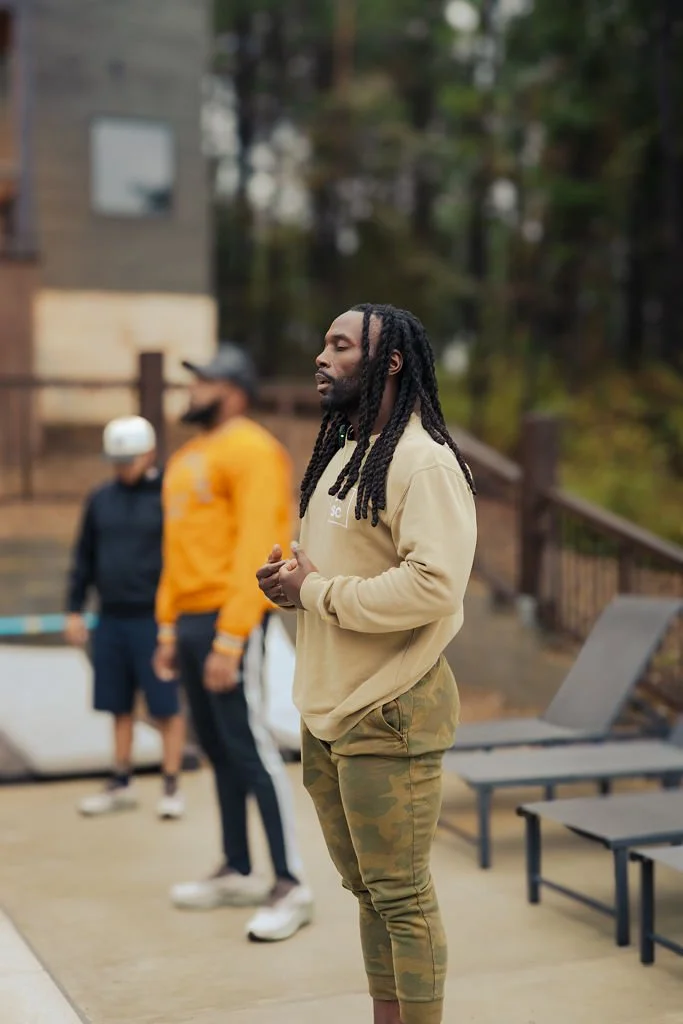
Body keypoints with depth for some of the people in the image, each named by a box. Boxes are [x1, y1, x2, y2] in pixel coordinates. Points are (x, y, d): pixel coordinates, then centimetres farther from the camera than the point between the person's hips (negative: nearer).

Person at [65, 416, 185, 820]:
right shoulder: (101, 499, 9)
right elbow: (85, 557, 14)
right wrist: (75, 609, 10)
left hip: (156, 620, -5)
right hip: (112, 619, 5)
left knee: (167, 707, 1)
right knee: (120, 707, 12)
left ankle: (172, 788, 9)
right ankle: (121, 785, 23)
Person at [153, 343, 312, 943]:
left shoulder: (250, 451, -9)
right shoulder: (188, 458, 20)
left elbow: (254, 547, -17)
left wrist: (230, 638, -22)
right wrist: (169, 628, 16)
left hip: (231, 621, -9)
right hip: (191, 619, 9)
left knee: (250, 746, -8)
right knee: (218, 749, 13)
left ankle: (291, 887, -2)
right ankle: (237, 874, 23)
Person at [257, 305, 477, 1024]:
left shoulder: (424, 461, -17)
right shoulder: (341, 452, 14)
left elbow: (433, 585, -28)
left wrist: (316, 590, -18)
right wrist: (290, 574, 3)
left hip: (387, 715, -9)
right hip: (327, 709, 10)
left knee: (402, 897, 2)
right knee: (366, 886, 19)